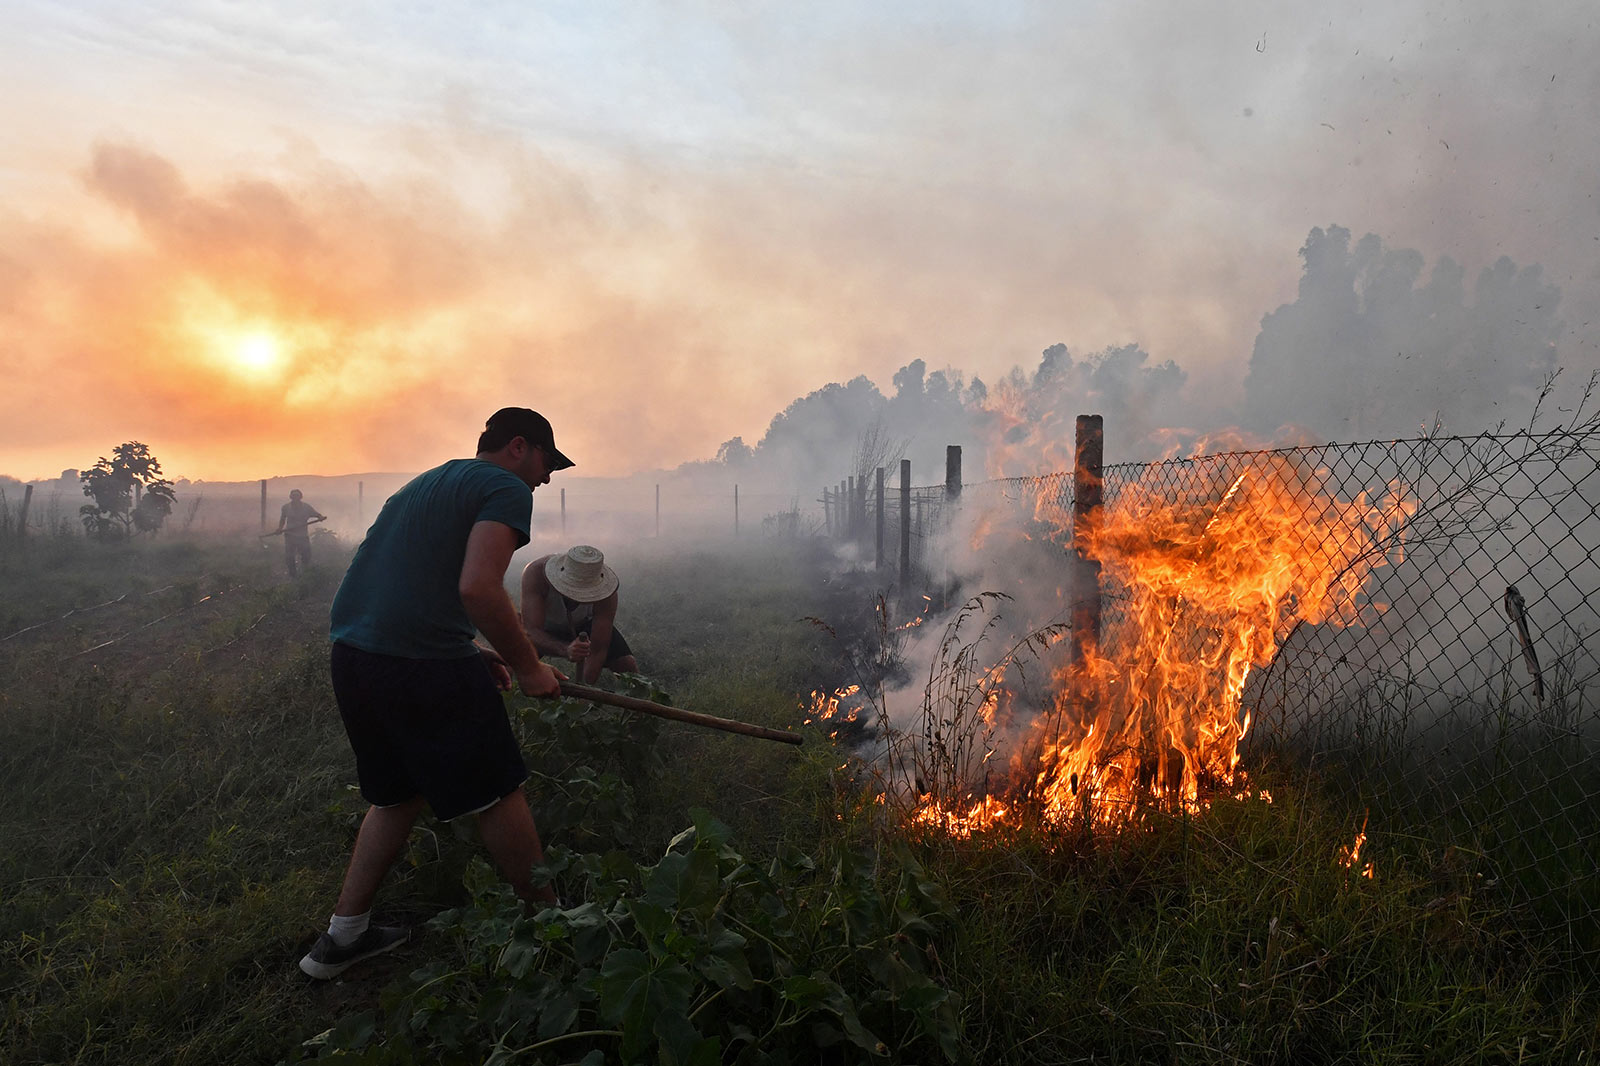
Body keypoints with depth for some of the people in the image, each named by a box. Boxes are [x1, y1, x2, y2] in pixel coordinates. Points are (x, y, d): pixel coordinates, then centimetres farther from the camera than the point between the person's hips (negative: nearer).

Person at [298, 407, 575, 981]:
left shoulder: (426, 483, 23)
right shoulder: (506, 488, -4)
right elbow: (477, 588, -19)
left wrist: (471, 651, 23)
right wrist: (529, 668, -8)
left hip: (351, 654, 9)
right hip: (424, 668, -9)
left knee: (397, 795, 24)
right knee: (498, 796, 6)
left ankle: (342, 936, 30)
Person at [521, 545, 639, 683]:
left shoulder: (605, 592, -35)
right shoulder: (535, 572, -39)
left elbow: (597, 651, -33)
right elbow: (531, 631, -45)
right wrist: (565, 650, -62)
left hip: (585, 624, 1)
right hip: (546, 626, 0)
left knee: (628, 665, -20)